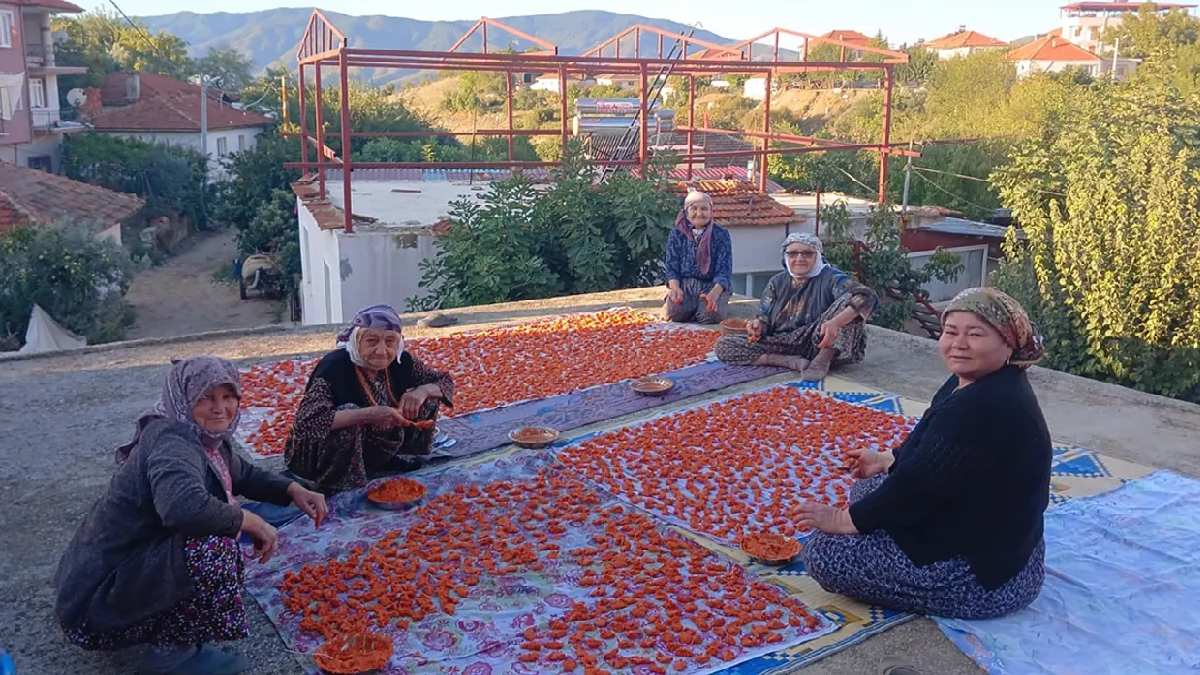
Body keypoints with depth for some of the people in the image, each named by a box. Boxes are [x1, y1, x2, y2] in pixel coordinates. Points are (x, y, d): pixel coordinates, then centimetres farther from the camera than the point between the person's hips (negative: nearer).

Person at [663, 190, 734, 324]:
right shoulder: (676, 235, 6)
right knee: (674, 312, -31)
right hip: (684, 284, 1)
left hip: (712, 285, -1)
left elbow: (724, 270, -7)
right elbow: (672, 268, 3)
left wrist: (715, 293, -28)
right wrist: (675, 288, -20)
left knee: (710, 315, -32)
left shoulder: (721, 235, 0)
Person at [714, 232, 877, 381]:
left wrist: (836, 322, -42)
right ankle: (792, 362, -20)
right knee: (723, 345, -13)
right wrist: (758, 325, -20)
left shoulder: (831, 278, -7)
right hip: (782, 344, 4)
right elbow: (765, 317, 7)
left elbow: (867, 297, -23)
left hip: (821, 345, -4)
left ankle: (823, 360, -21)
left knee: (848, 299, -25)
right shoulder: (777, 282, 9)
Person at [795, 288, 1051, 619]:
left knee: (824, 553, -13)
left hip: (984, 575, -11)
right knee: (867, 489, 23)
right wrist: (887, 460, 26)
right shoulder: (982, 383, 3)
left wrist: (844, 520, -16)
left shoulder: (983, 409, -30)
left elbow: (918, 484, -27)